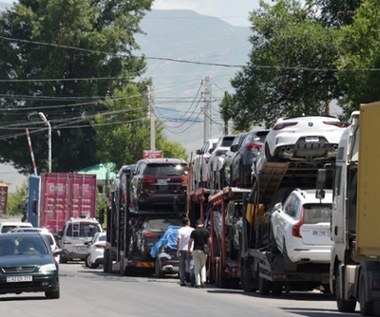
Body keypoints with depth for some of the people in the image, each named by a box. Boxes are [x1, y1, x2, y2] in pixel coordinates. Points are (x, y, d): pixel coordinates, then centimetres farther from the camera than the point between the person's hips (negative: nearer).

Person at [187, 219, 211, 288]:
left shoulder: (194, 232, -3)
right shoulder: (206, 231, 2)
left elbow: (190, 242, -4)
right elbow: (209, 242, 3)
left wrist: (188, 250, 5)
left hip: (196, 250, -2)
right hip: (204, 251, 2)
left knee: (197, 267, 4)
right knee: (203, 266, 15)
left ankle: (198, 283, 0)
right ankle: (203, 280, -1)